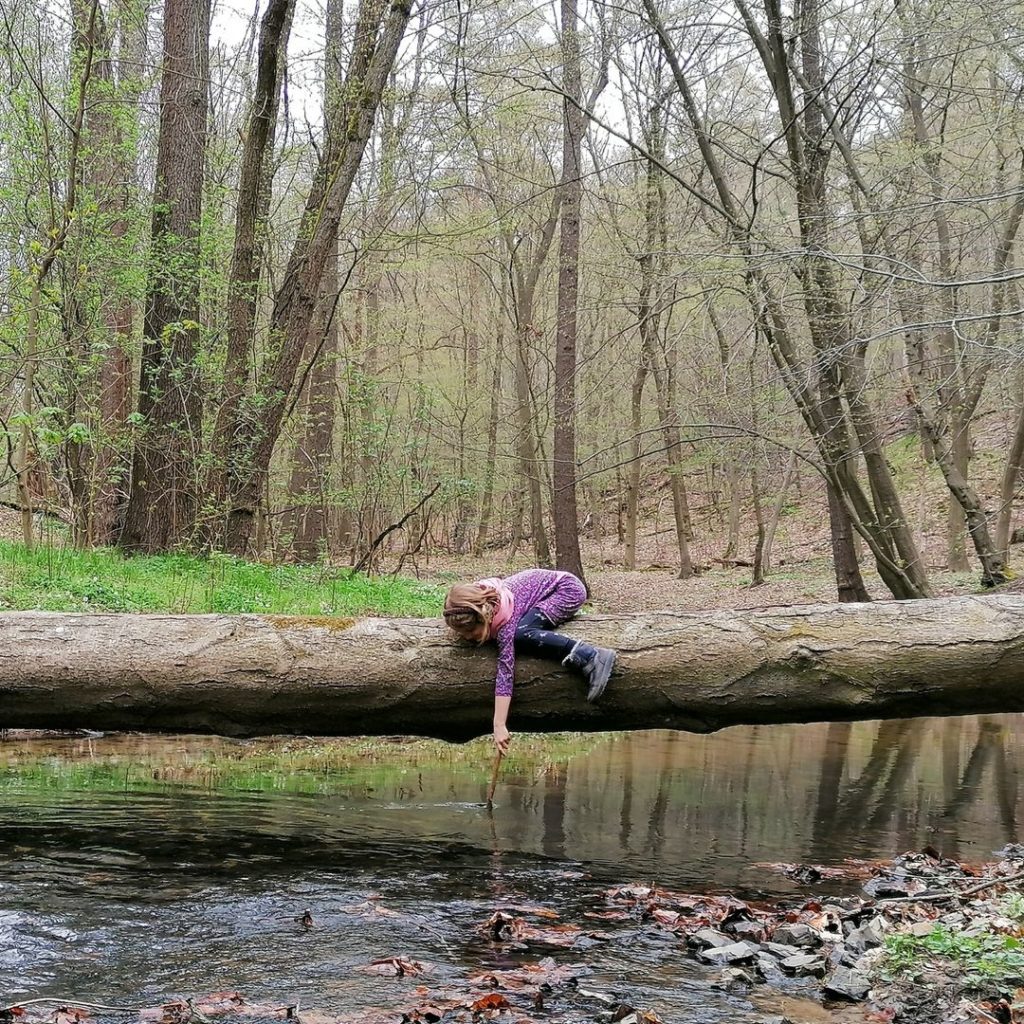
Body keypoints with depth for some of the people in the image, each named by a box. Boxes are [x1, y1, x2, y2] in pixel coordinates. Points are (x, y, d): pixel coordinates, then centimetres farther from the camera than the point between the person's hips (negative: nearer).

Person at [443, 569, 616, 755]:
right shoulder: (476, 600, -11)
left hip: (567, 588, -10)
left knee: (520, 634, -31)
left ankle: (588, 656, -28)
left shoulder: (504, 615, -32)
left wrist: (499, 726, -39)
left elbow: (505, 669, -36)